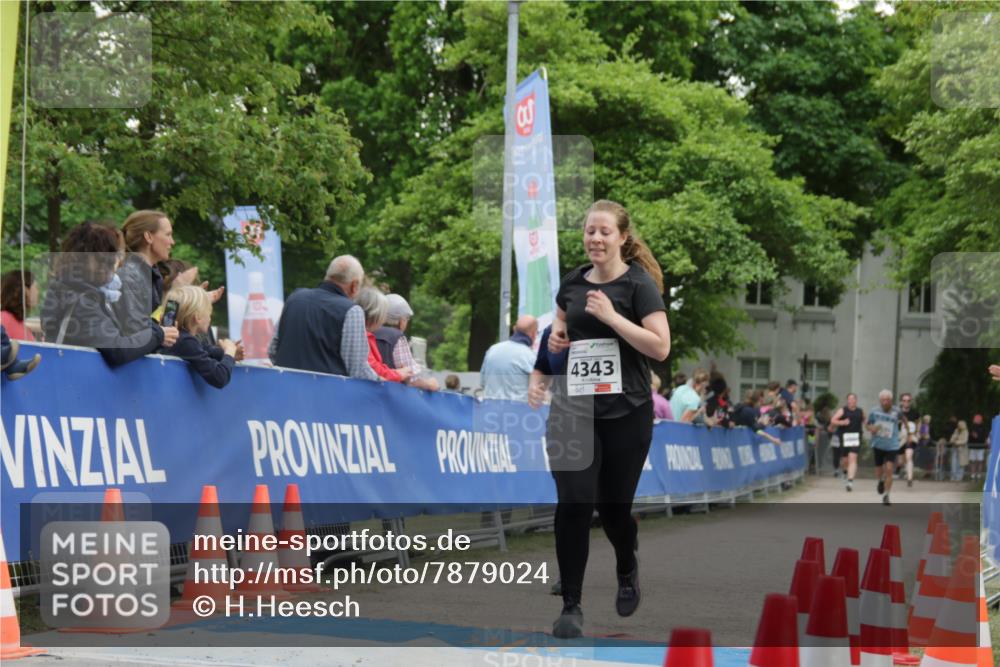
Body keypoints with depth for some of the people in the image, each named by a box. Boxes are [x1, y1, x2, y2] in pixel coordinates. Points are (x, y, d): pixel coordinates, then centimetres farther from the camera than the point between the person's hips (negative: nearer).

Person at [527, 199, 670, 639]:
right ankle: (571, 606, -2)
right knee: (573, 505, -9)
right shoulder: (572, 282, 8)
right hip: (573, 409, 3)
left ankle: (627, 572, 41)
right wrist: (555, 338, 4)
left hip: (625, 414, -3)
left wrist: (612, 316, -21)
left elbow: (661, 347, -15)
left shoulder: (639, 284, -7)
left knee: (613, 506, 9)